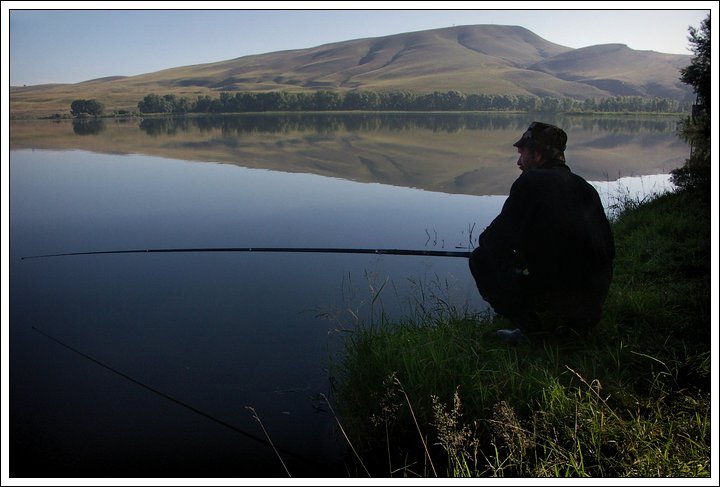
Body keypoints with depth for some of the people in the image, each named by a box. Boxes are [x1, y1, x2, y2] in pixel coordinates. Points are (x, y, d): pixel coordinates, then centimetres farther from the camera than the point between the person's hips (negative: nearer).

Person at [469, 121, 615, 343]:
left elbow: (497, 240, -6)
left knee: (481, 258, 9)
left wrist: (485, 239, 18)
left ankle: (535, 327, 3)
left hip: (549, 298, -7)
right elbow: (608, 250, 16)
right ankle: (567, 325, 20)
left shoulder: (531, 181, -8)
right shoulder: (585, 187, 11)